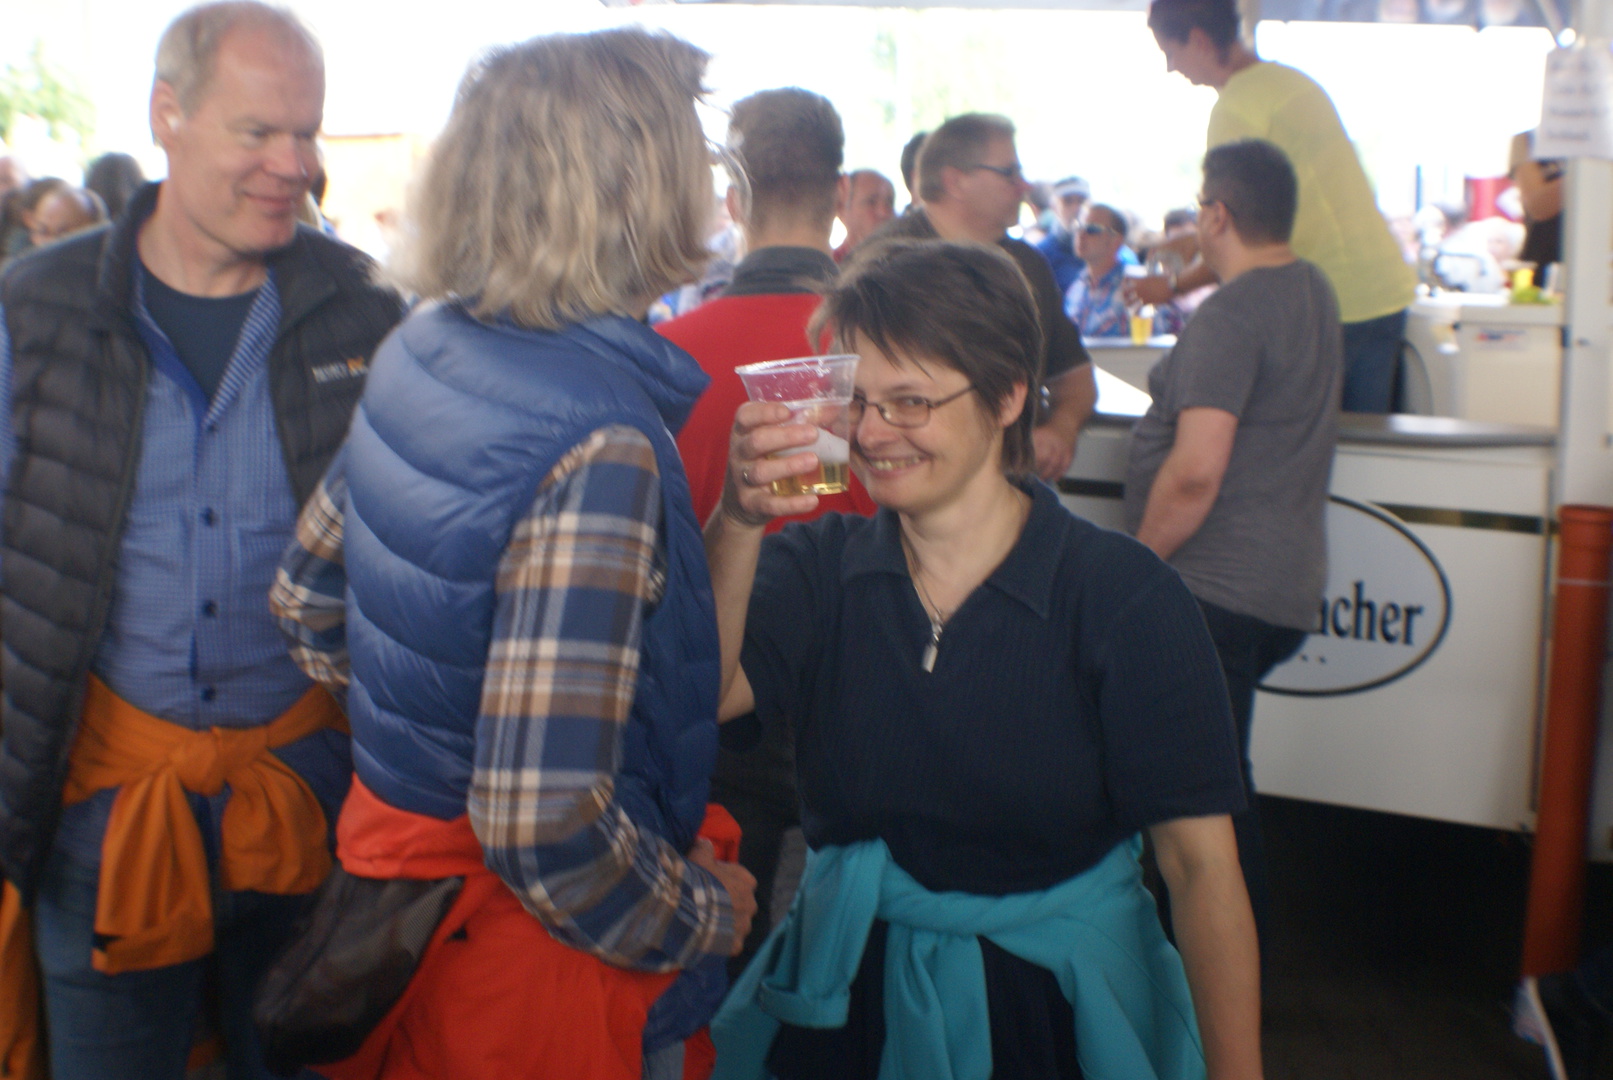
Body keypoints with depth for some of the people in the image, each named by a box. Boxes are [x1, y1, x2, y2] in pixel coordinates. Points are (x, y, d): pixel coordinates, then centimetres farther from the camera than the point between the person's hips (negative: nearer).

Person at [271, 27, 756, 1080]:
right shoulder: (599, 449, -29)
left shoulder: (420, 352, -2)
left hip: (391, 837, 8)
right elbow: (545, 824, -32)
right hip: (529, 951, -8)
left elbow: (309, 602, 10)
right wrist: (706, 916, -14)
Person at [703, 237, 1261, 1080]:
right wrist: (737, 524, -34)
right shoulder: (820, 566, -4)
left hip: (1057, 1005, -2)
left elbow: (1202, 865, -15)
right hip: (846, 995, 3)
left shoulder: (1124, 598, -14)